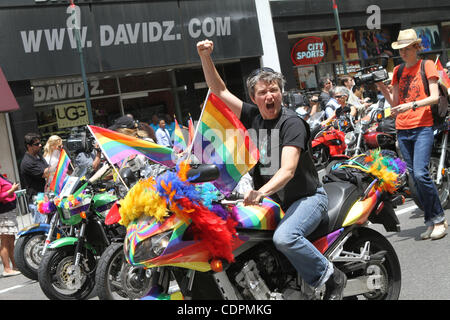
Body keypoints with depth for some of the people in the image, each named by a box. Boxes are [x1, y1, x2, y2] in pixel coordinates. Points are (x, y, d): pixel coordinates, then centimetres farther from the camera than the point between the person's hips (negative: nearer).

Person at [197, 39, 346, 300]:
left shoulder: (292, 122, -15)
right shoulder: (254, 116, 5)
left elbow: (288, 170, -27)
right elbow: (220, 91, 8)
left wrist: (261, 192, -42)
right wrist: (205, 57, -5)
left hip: (307, 197, -7)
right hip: (272, 200, 7)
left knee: (283, 237, -33)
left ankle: (332, 278, -14)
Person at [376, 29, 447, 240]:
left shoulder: (426, 65, 3)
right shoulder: (398, 70, 16)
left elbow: (434, 97, -7)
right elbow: (394, 103, 14)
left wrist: (412, 105, -21)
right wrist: (382, 88, -2)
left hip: (422, 127, -5)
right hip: (403, 129, 5)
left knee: (420, 173, -19)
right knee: (414, 177, 4)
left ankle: (439, 218, -6)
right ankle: (431, 222, 11)